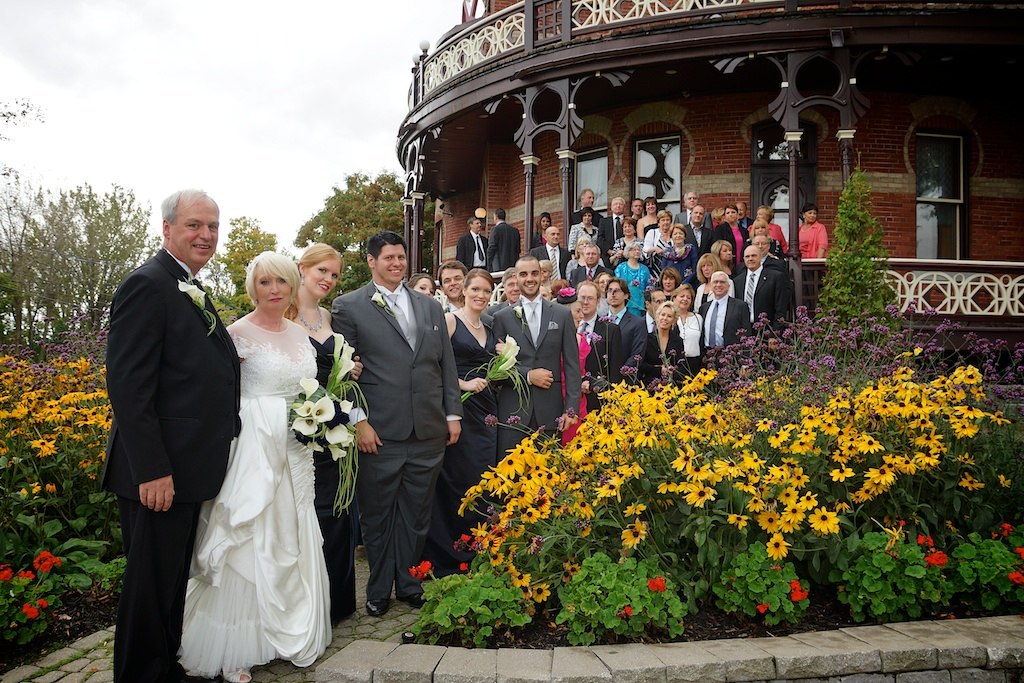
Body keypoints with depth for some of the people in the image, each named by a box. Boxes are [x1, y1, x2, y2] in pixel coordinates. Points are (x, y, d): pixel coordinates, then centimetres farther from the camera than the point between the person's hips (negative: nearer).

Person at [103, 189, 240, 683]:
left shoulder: (192, 290, 15)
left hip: (187, 470, 10)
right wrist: (152, 470, -24)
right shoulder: (147, 285, -15)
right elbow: (127, 384, -21)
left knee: (174, 580, 21)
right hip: (157, 474, -10)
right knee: (151, 584, 4)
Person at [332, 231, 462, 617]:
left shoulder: (431, 307, 15)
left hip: (428, 432, 4)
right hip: (379, 432, -3)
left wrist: (453, 413, 9)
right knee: (377, 515, 9)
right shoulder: (349, 307, 1)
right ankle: (379, 590, 26)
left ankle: (410, 585, 29)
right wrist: (358, 421, -10)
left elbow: (446, 364, 15)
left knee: (417, 513, 12)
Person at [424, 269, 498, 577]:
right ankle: (453, 555, 9)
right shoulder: (450, 320, -3)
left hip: (485, 410, 6)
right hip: (459, 408, -6)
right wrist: (462, 384, -17)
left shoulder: (489, 329, 17)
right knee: (457, 480, -3)